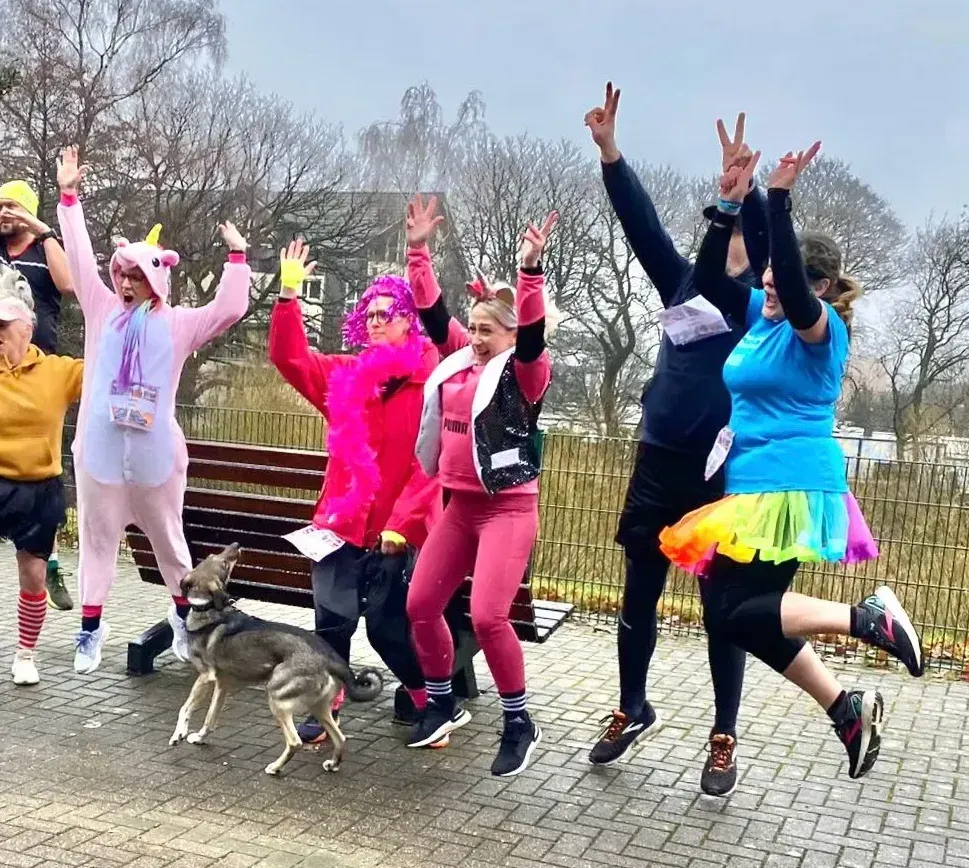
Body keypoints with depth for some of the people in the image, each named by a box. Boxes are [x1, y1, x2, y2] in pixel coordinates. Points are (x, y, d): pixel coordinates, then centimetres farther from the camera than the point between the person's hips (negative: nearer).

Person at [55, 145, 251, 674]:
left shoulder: (177, 324, 4)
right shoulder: (103, 312, 8)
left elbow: (230, 310, -3)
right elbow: (79, 259, 6)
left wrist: (237, 257, -7)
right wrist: (68, 198, 4)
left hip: (154, 452, -1)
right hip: (100, 448, 2)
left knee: (167, 536, 13)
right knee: (97, 538, 10)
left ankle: (185, 615, 30)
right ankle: (91, 628, 20)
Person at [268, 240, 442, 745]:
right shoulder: (346, 375, 8)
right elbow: (290, 359, 7)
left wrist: (402, 522, -15)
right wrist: (288, 295, -4)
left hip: (399, 530, -4)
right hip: (342, 522, 4)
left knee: (388, 626, 6)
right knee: (333, 619, 2)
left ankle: (422, 695, 31)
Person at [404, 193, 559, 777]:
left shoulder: (526, 373, -8)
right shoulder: (460, 359, 9)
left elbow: (532, 335, -27)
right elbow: (432, 311, 12)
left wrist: (531, 271, -39)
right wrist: (419, 250, 5)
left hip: (509, 508, -7)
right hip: (460, 505, 8)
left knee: (488, 617, -16)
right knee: (421, 605, 9)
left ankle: (520, 724, 5)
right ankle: (444, 704, 30)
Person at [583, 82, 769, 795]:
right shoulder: (687, 284, 8)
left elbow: (771, 241, -18)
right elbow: (642, 223, 0)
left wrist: (743, 185, -34)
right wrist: (610, 153, -11)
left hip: (724, 472, -3)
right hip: (659, 464, 4)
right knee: (639, 597, 12)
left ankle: (725, 739, 22)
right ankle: (634, 711, 33)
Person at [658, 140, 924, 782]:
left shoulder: (820, 325, -9)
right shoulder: (760, 312, 12)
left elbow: (792, 288, -29)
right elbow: (706, 278, 6)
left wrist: (780, 198, -29)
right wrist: (730, 205, -5)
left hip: (790, 488, -9)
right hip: (755, 488, 9)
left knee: (734, 615, -13)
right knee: (750, 613, 8)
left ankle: (866, 617, -5)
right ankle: (848, 709, 17)